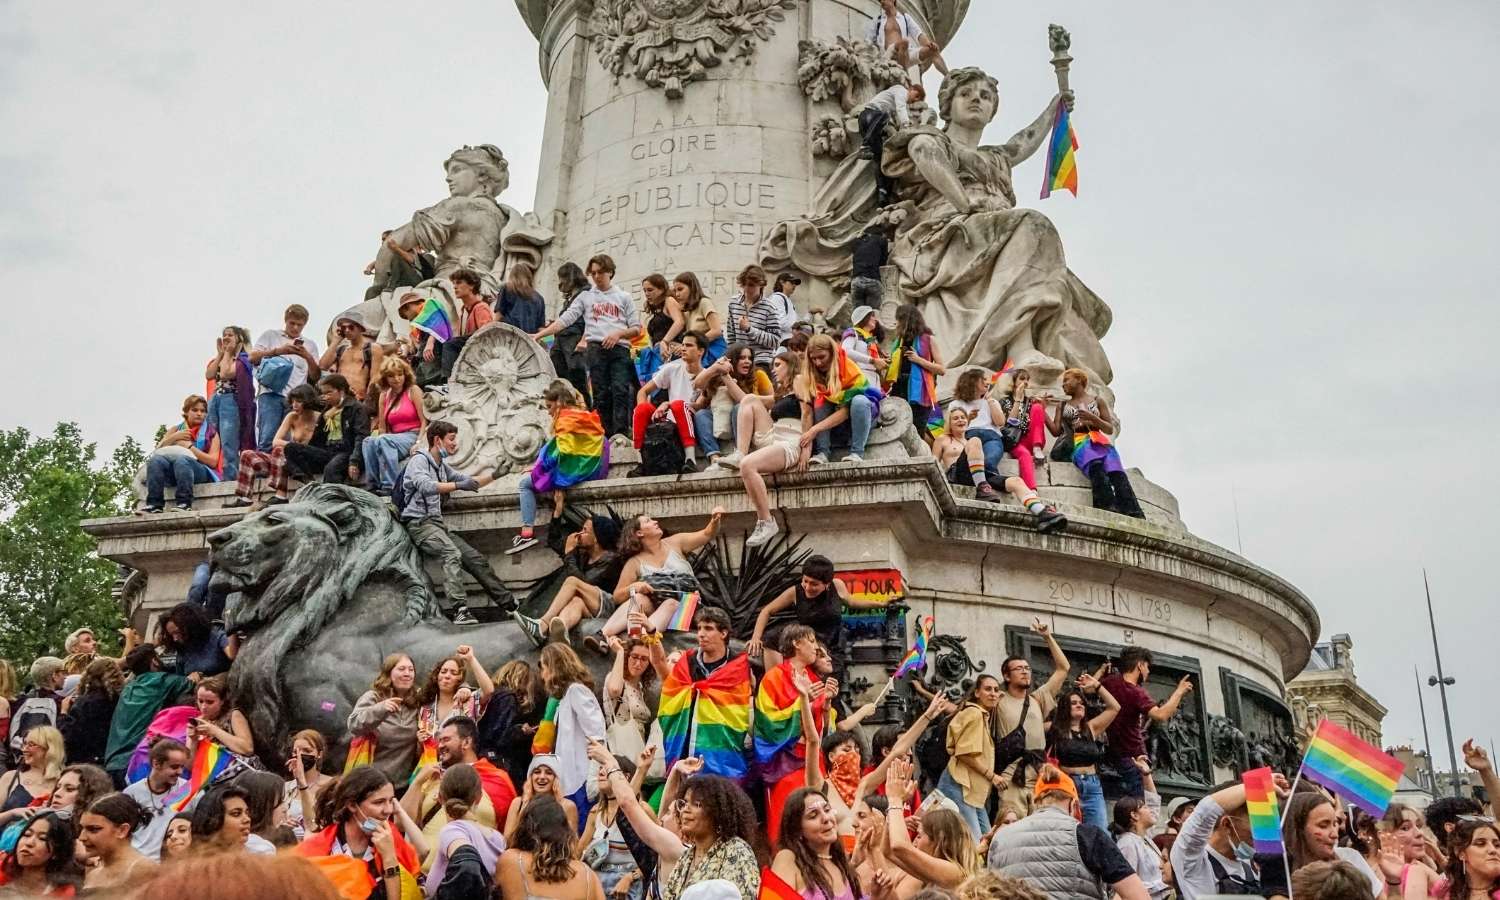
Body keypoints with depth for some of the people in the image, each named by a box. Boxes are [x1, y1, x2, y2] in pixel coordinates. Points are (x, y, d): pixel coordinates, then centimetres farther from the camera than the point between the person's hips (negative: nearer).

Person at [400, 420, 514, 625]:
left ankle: (510, 603, 7)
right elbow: (426, 486, -24)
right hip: (419, 522, -9)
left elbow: (470, 481, 30)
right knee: (452, 554, -31)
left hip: (437, 523, 9)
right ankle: (460, 610, -42)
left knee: (475, 558, 2)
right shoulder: (419, 461, -4)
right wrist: (458, 485, -30)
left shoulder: (442, 467, 22)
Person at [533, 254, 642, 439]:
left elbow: (636, 328, 11)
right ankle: (605, 437, 0)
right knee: (601, 395, -2)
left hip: (619, 349, -1)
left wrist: (619, 334, -9)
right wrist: (539, 334, -3)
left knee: (620, 392, -14)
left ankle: (620, 436, -18)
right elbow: (564, 320, 7)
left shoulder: (623, 297, 14)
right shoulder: (586, 297, 15)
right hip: (596, 348, 1)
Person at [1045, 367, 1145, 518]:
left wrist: (1092, 418, -1)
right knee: (1096, 466, -40)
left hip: (1100, 442, 1)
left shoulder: (1098, 401, 22)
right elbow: (1056, 431, 15)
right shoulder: (1062, 405, 28)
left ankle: (1134, 516, -50)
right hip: (1078, 443, -1)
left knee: (1117, 473, -33)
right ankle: (1110, 509, -58)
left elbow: (1110, 429, 15)